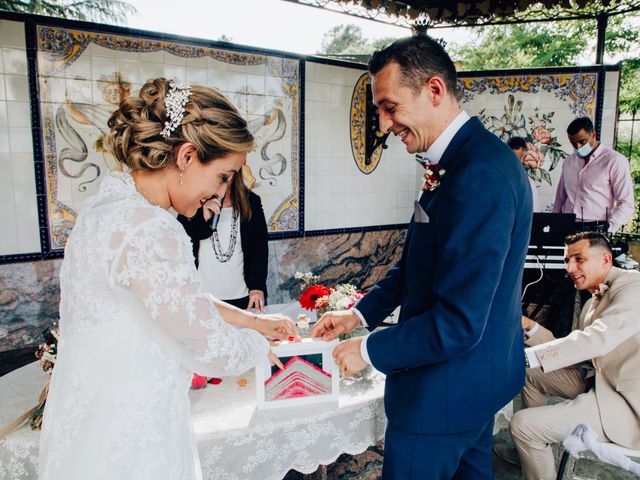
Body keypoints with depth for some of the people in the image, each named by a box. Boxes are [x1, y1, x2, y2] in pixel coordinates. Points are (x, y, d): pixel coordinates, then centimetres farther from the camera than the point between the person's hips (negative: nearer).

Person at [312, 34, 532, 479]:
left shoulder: (480, 175, -29)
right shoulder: (464, 157, 2)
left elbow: (458, 324, -29)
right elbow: (417, 260, 10)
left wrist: (370, 350, -16)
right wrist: (361, 313, 5)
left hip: (448, 390, -9)